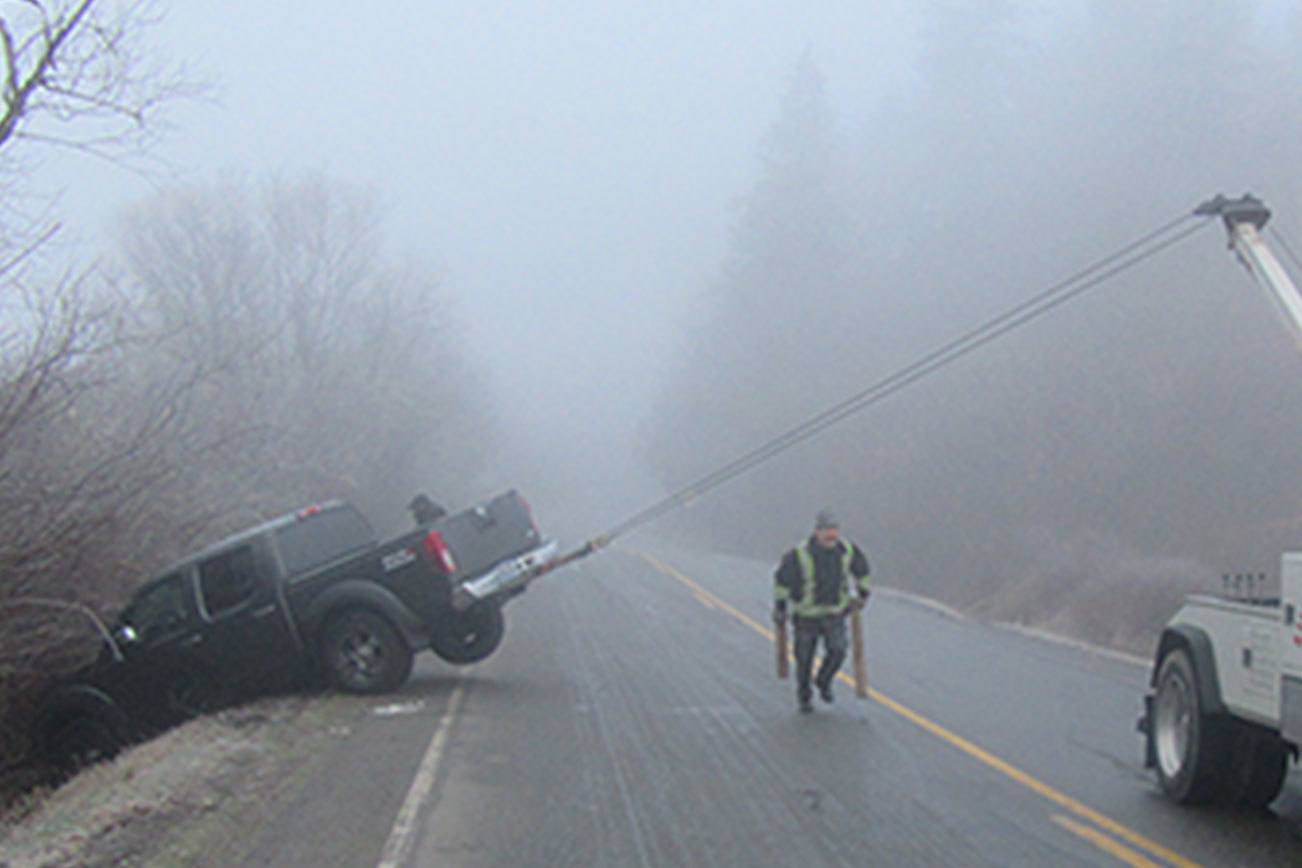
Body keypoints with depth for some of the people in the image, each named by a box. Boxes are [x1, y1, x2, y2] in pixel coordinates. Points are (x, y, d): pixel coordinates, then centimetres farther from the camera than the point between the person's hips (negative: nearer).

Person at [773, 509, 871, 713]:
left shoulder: (847, 551, -14)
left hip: (834, 612, 2)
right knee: (805, 658, 5)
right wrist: (779, 609, -3)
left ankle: (824, 681, 16)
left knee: (837, 650, -14)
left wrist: (862, 595, 17)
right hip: (806, 612, -2)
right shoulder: (800, 554, -24)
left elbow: (862, 568, 9)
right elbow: (782, 578, -9)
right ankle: (804, 697, 30)